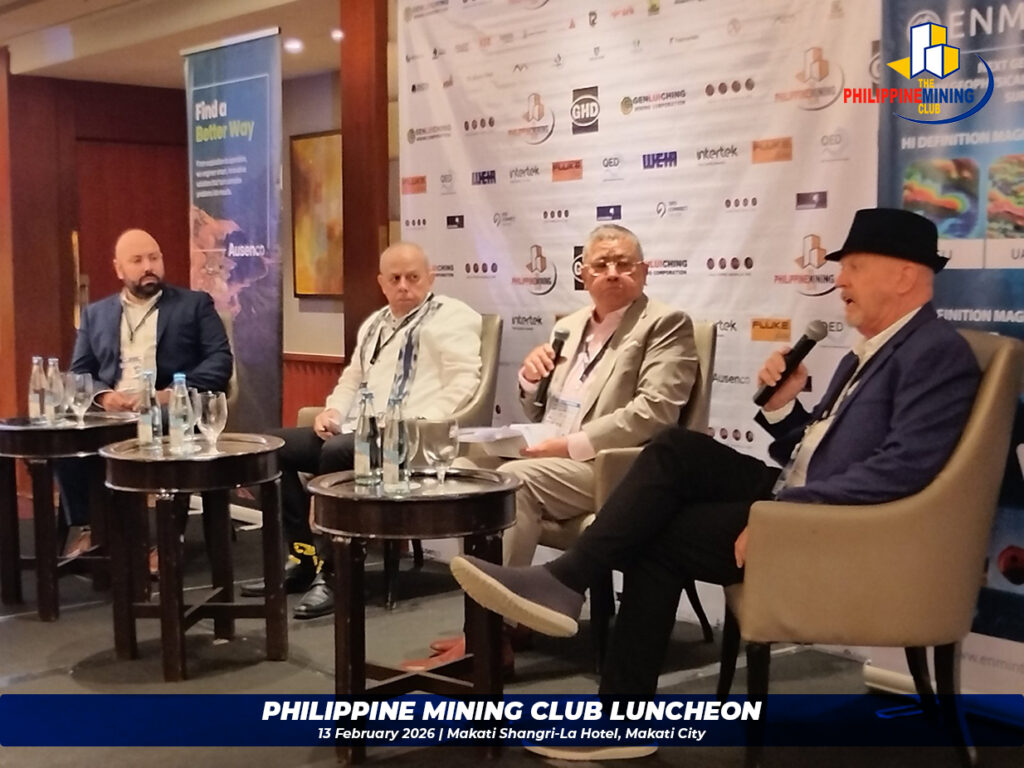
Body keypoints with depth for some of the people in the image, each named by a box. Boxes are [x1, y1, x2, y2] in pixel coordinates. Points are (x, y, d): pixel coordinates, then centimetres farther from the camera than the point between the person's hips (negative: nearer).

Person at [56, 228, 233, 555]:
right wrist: (103, 394, -11)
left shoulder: (195, 304, 12)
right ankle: (90, 528, -7)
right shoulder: (95, 313, 21)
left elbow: (220, 360, 0)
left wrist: (173, 394, -16)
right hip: (111, 414, 3)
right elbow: (79, 371, 13)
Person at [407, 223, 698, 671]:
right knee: (469, 467, -13)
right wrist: (531, 381, 0)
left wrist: (570, 446, -21)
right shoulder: (569, 327, 18)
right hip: (551, 459, 8)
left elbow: (653, 412, -17)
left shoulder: (665, 324, -3)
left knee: (515, 478, -29)